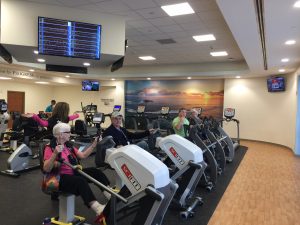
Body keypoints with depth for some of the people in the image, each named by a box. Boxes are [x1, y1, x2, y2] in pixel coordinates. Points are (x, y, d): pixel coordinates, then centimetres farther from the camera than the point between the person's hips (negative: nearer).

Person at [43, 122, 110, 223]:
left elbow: (83, 155, 15)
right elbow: (46, 169, -19)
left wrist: (94, 144, 7)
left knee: (95, 171, -14)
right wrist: (55, 154, -32)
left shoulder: (68, 145, 14)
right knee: (81, 181, -35)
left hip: (73, 173, 7)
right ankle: (98, 209, -51)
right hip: (60, 178, -7)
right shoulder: (50, 148, -8)